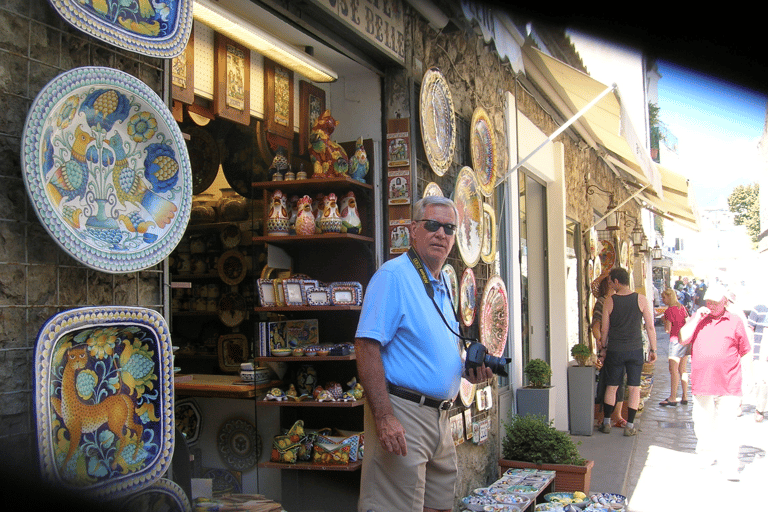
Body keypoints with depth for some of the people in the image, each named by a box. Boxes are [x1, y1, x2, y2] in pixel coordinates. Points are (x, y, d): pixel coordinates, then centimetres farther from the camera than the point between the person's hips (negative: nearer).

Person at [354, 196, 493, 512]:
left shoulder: (444, 285, 17)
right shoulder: (393, 275, -11)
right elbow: (367, 346, -20)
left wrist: (469, 370, 6)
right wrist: (384, 417, -27)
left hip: (439, 415, 9)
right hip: (402, 415, -9)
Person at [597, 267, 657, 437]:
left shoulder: (609, 301, -5)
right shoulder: (641, 300, -4)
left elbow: (604, 329, 1)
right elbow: (650, 327, -2)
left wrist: (603, 348, 14)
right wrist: (653, 349, 7)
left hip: (615, 351, 0)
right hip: (635, 350, 0)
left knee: (611, 387, 12)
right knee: (634, 388, 7)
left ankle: (606, 423, 18)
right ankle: (630, 426, 8)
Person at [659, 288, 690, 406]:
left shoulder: (669, 311, -12)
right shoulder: (682, 307, 11)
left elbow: (667, 330, -11)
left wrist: (664, 320, 3)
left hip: (676, 340, -8)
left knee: (674, 370, -4)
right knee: (683, 370, 12)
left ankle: (672, 398, -2)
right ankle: (685, 397, 14)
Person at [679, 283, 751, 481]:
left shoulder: (735, 322, 4)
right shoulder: (697, 319, 10)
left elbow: (744, 354, 9)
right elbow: (683, 338, -5)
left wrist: (745, 387, 10)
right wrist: (697, 317, -8)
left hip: (728, 387, -2)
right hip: (701, 383, 3)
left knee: (726, 428, -6)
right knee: (703, 426, 12)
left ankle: (729, 466, 1)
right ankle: (706, 455, 30)